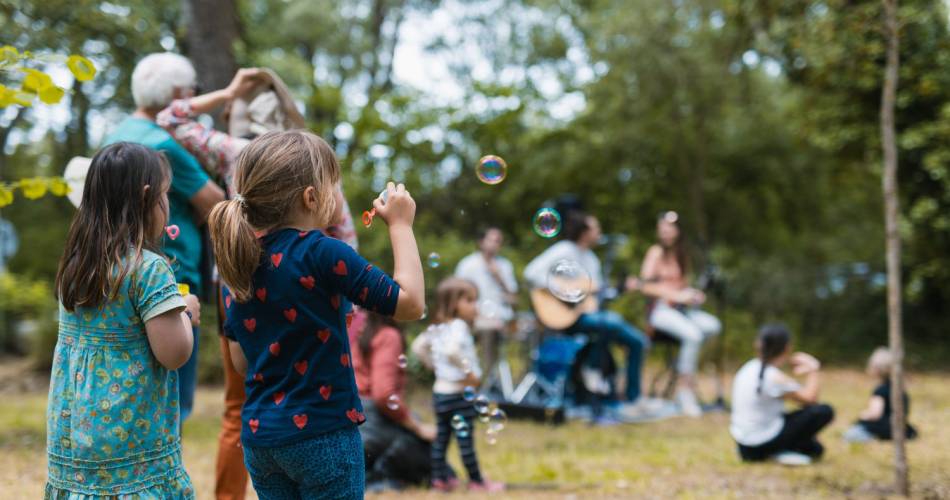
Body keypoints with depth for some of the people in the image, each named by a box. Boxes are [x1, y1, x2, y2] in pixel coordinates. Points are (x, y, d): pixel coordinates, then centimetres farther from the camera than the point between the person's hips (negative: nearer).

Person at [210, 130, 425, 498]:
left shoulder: (237, 263, 5)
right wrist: (400, 225, -3)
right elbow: (410, 303, -13)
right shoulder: (320, 253, -16)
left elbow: (241, 363, 11)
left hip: (258, 436, 6)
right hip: (322, 432, -6)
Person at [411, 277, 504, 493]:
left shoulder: (436, 327, 9)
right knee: (465, 438, -1)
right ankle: (476, 481, 7)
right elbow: (452, 350, -35)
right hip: (458, 393, -9)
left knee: (441, 436, 13)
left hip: (439, 390, 9)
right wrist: (468, 371, -26)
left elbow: (418, 347, 18)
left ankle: (439, 478, 18)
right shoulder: (458, 326, -18)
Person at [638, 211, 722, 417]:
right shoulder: (656, 252, -2)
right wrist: (677, 295, -19)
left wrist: (692, 294, 0)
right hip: (660, 309, -7)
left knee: (712, 326, -21)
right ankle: (685, 390, -23)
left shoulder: (680, 254, 19)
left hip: (680, 308, 7)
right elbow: (645, 285, -12)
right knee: (693, 334, -32)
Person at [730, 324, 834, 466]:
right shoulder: (775, 378, -21)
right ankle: (785, 451, -4)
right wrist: (813, 371, 3)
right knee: (824, 411, -9)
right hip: (760, 448, -9)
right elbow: (810, 398, -10)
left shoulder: (750, 368, 4)